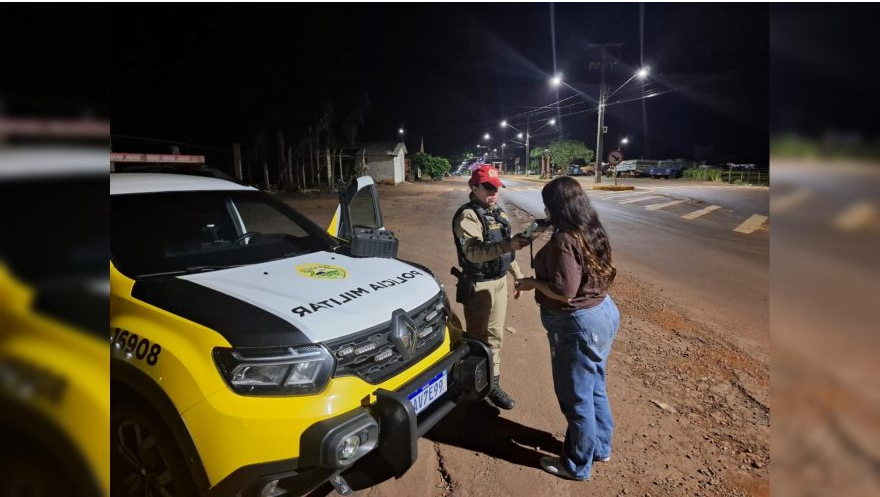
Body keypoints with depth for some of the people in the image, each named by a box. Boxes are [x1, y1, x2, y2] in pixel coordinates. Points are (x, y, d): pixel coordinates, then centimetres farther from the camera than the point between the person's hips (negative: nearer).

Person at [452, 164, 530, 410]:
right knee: (479, 337, 3)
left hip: (499, 281, 8)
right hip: (478, 285, -8)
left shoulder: (498, 212, 11)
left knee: (495, 334, 16)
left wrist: (518, 275, 18)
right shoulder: (467, 216, -18)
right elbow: (474, 252, -33)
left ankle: (492, 382, 30)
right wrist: (508, 244, -44)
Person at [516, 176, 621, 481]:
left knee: (576, 396, 7)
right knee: (594, 388, 24)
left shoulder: (565, 240, -24)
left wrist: (533, 282, -11)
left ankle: (577, 465, 26)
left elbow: (564, 292, -26)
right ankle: (600, 446, 43)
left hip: (578, 324, -10)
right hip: (602, 312, 10)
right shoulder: (591, 232, 5)